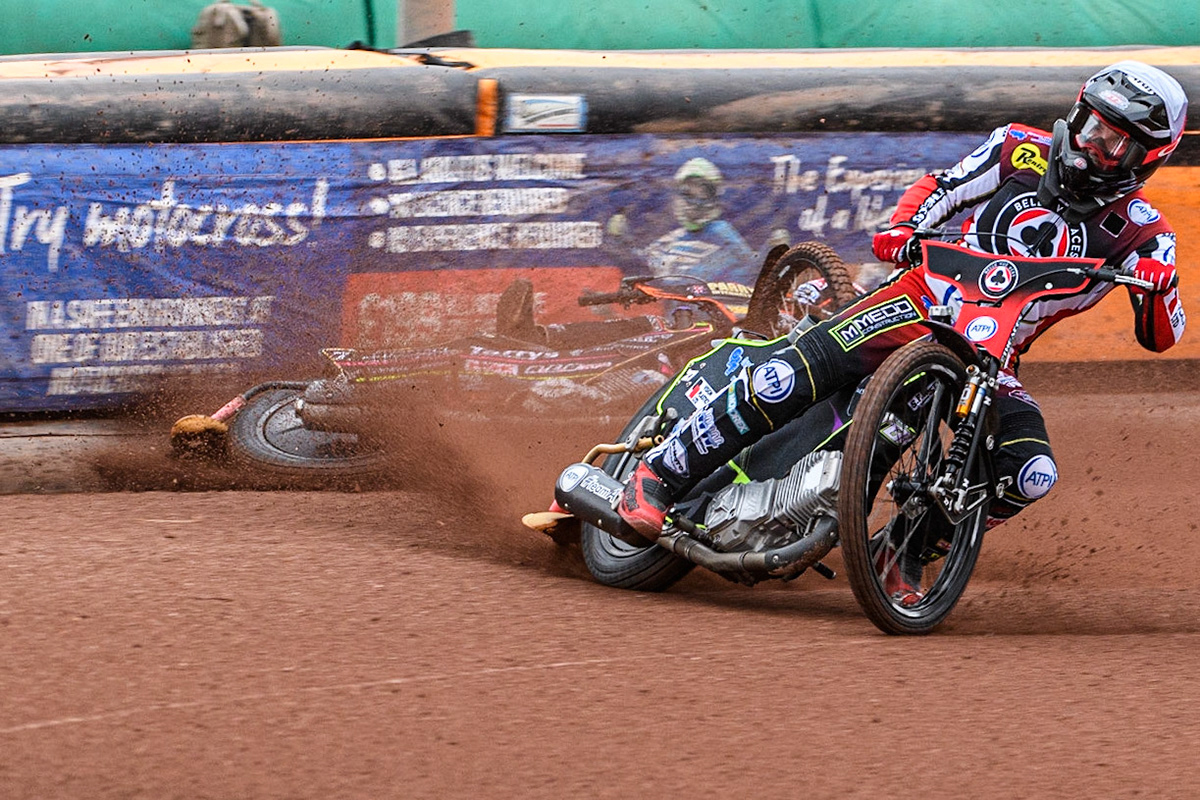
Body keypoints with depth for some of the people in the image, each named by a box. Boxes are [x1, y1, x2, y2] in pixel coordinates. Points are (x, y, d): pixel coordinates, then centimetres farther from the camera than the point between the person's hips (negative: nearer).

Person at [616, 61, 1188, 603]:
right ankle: (658, 476, -12)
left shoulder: (1138, 229, -2)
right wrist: (902, 229, -12)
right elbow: (938, 190, 9)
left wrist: (1160, 289, -29)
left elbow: (1160, 336, -6)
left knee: (1031, 474, -24)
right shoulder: (1022, 151, 1)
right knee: (792, 374, -23)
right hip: (924, 301, -1)